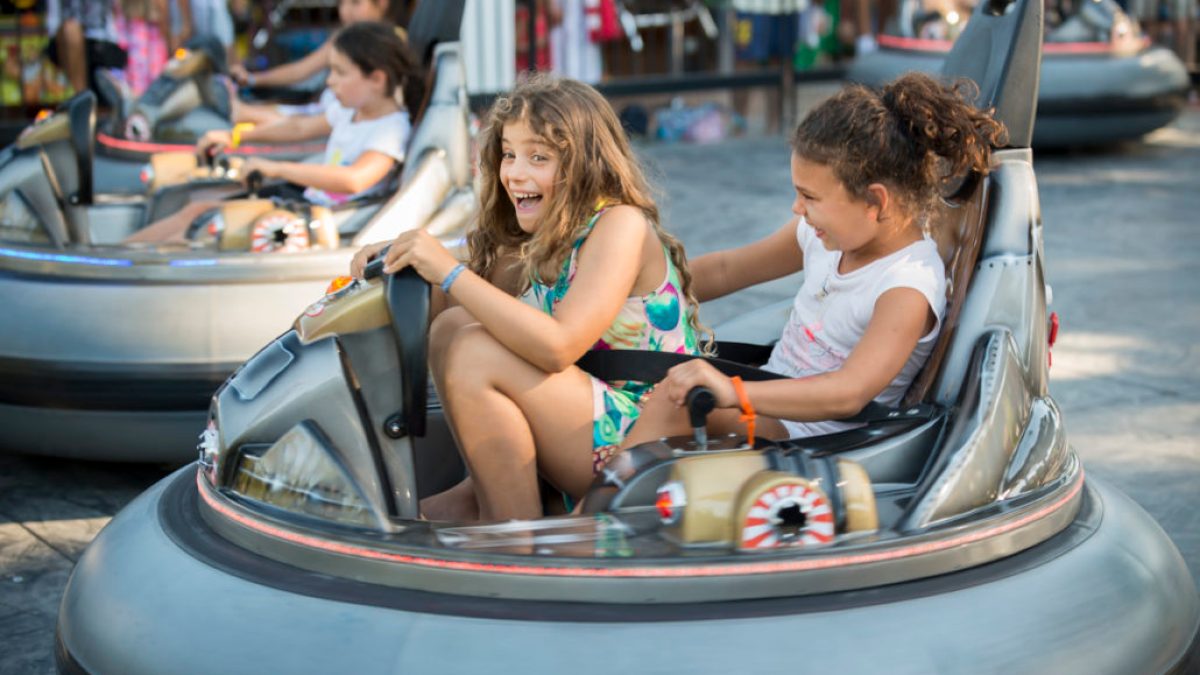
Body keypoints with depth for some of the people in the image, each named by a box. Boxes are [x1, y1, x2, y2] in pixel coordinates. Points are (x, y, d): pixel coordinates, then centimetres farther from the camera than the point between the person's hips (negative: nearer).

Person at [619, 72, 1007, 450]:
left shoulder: (908, 289, -23)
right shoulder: (830, 234, 3)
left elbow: (849, 393, -37)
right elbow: (725, 270, 17)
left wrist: (735, 393, -48)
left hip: (812, 433, -9)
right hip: (773, 403, 9)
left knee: (671, 399, -28)